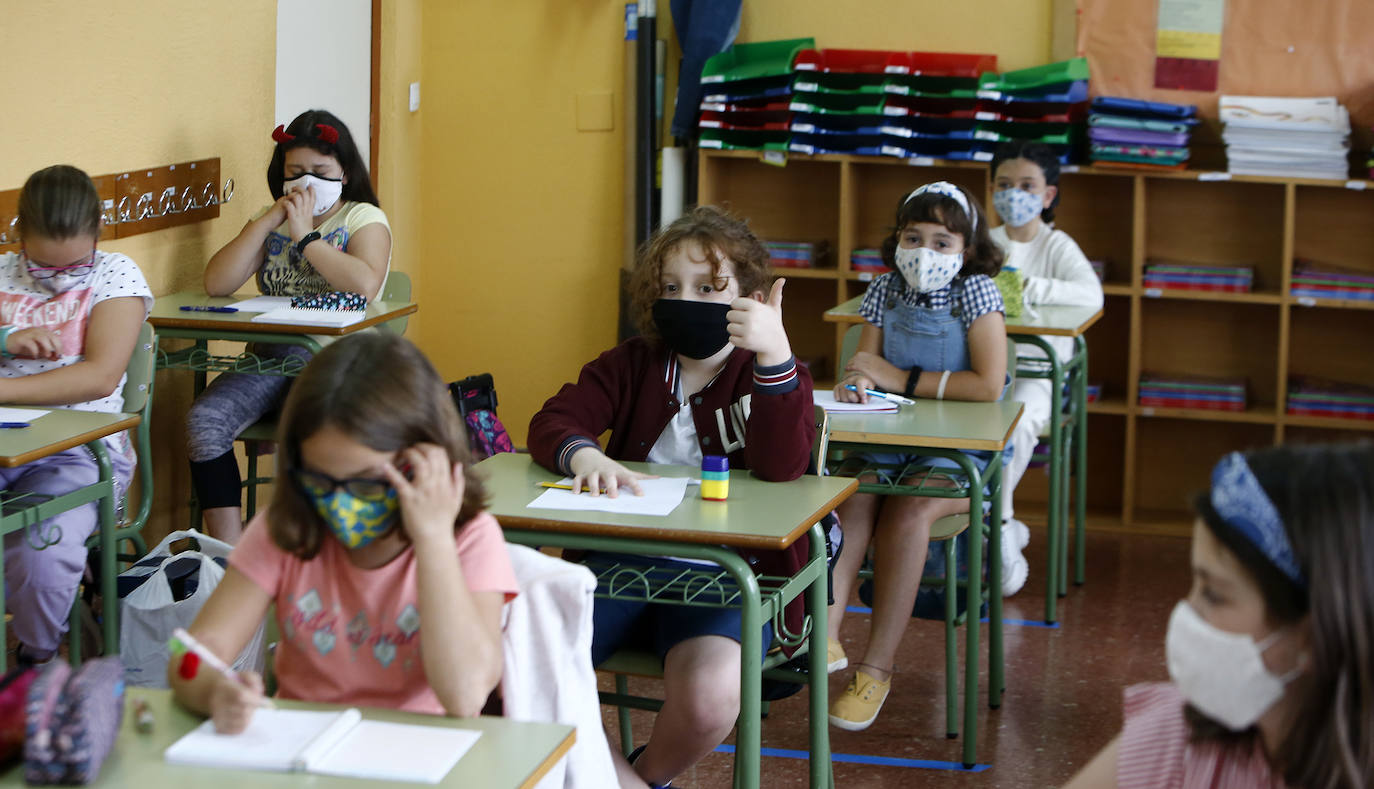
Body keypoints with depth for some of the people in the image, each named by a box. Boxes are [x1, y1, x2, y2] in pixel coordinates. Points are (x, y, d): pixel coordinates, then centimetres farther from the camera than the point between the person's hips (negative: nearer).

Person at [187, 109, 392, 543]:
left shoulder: (364, 219, 6)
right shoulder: (270, 222, 19)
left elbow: (365, 285, -17)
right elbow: (216, 284, 3)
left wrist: (305, 235, -9)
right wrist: (267, 222, -2)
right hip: (271, 357, 5)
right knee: (204, 419, -24)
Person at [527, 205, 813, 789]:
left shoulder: (775, 374, 5)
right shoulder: (634, 363, 16)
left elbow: (781, 466, -15)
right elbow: (553, 421, 4)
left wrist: (775, 354, -30)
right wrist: (581, 455, -22)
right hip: (622, 559, 3)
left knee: (710, 698, -33)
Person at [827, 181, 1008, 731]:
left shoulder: (976, 292, -7)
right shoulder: (885, 292, 7)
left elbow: (989, 385, -17)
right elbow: (867, 367, 4)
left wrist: (900, 379, -13)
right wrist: (857, 383, -22)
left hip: (958, 452, -4)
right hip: (888, 444, 4)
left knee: (908, 510, -32)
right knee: (852, 497, -28)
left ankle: (878, 666, -27)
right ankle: (825, 635, -38)